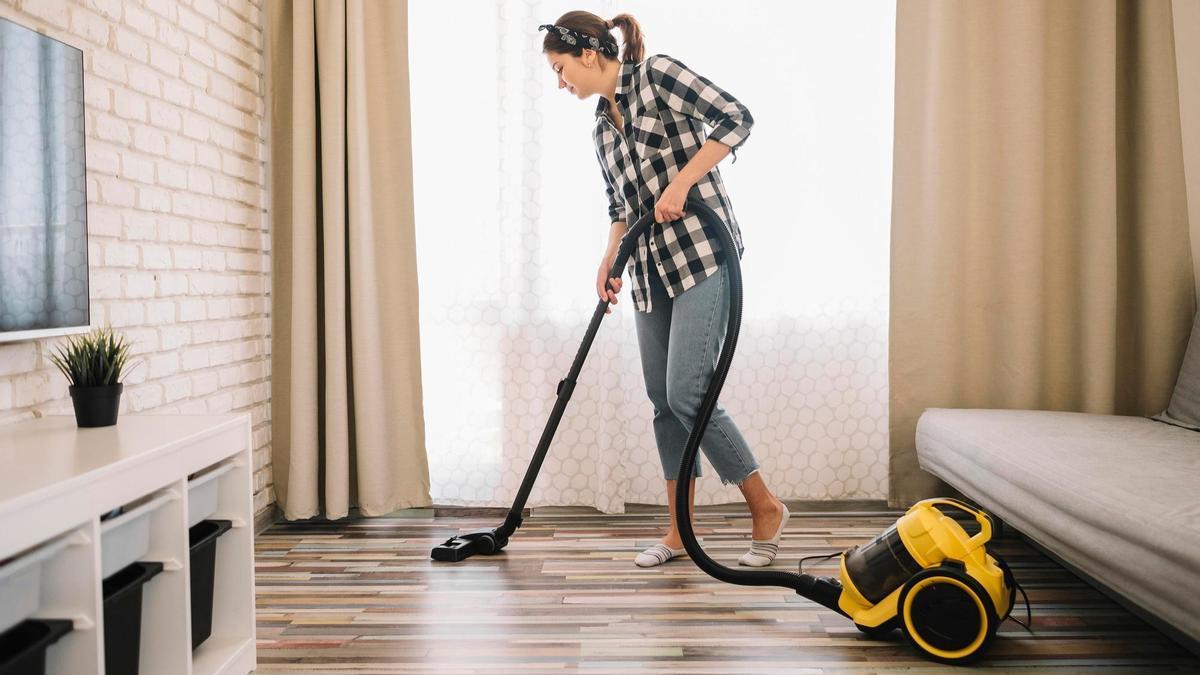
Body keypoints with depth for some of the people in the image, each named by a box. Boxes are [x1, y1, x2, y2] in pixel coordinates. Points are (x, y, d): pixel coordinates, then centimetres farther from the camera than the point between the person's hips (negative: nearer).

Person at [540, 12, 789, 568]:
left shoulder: (655, 74, -3)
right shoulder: (601, 129, 18)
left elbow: (736, 118, -12)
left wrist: (680, 183, -17)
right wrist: (608, 263, 7)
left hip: (701, 254, -8)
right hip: (650, 270, 8)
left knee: (686, 394, -13)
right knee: (662, 397, 6)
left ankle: (766, 508, 7)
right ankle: (680, 531, 17)